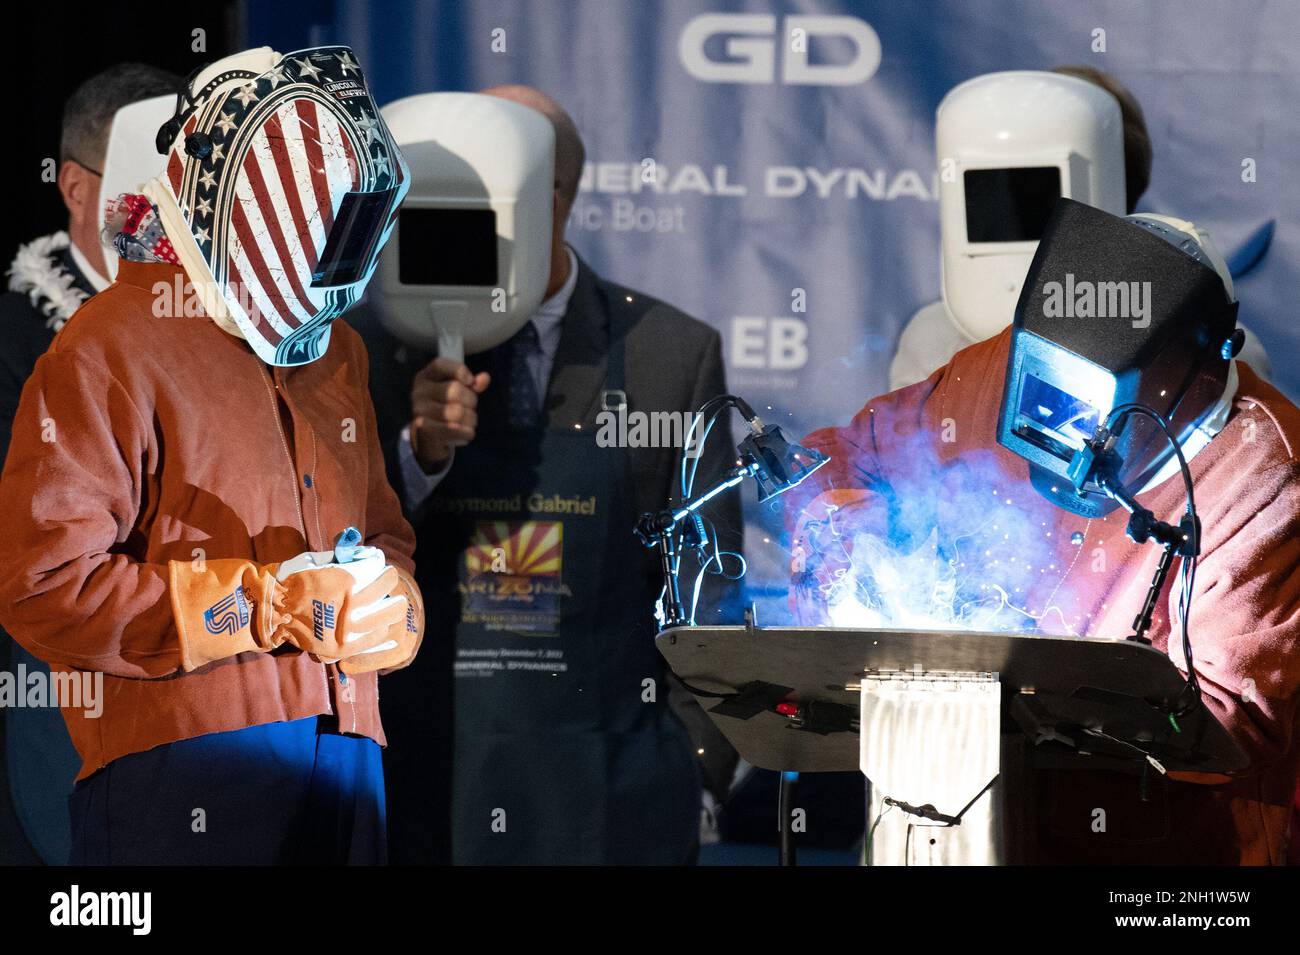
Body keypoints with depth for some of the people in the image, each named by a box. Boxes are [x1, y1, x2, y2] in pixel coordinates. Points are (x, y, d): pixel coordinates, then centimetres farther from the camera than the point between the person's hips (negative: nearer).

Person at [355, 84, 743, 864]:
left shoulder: (670, 353, -1)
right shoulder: (391, 346, 2)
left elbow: (706, 592, 2)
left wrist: (698, 772, 0)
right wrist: (419, 450, -16)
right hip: (428, 781, 1)